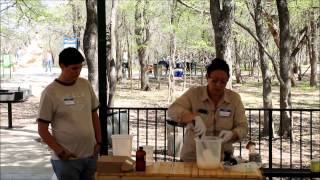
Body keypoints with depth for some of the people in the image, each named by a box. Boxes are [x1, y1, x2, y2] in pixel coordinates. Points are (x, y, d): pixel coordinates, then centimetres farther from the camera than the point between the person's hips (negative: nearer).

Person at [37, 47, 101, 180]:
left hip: (91, 154, 5)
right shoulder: (50, 92, -10)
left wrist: (98, 142, 6)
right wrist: (59, 151, -14)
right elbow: (42, 129, -8)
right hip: (67, 159, -5)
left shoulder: (85, 85, 5)